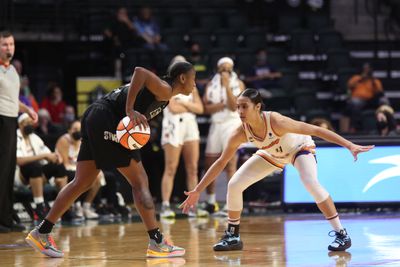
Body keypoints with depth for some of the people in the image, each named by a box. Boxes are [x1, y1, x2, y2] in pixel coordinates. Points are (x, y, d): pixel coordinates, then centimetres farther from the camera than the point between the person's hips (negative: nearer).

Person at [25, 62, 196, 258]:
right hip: (106, 120, -10)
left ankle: (41, 233, 15)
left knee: (82, 183, 13)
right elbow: (140, 71, -24)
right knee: (139, 181, -5)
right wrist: (130, 110, -25)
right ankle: (156, 243, -5)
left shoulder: (159, 90, 21)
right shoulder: (164, 90, -7)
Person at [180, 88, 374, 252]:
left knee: (311, 183, -32)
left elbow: (316, 130, -37)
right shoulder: (240, 134, -27)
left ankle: (341, 234, -20)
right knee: (234, 185, -7)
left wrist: (350, 146, -41)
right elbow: (221, 163, -14)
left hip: (300, 148, -5)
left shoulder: (276, 121, -41)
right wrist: (197, 191, -14)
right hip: (272, 154, 5)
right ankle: (232, 236, 11)